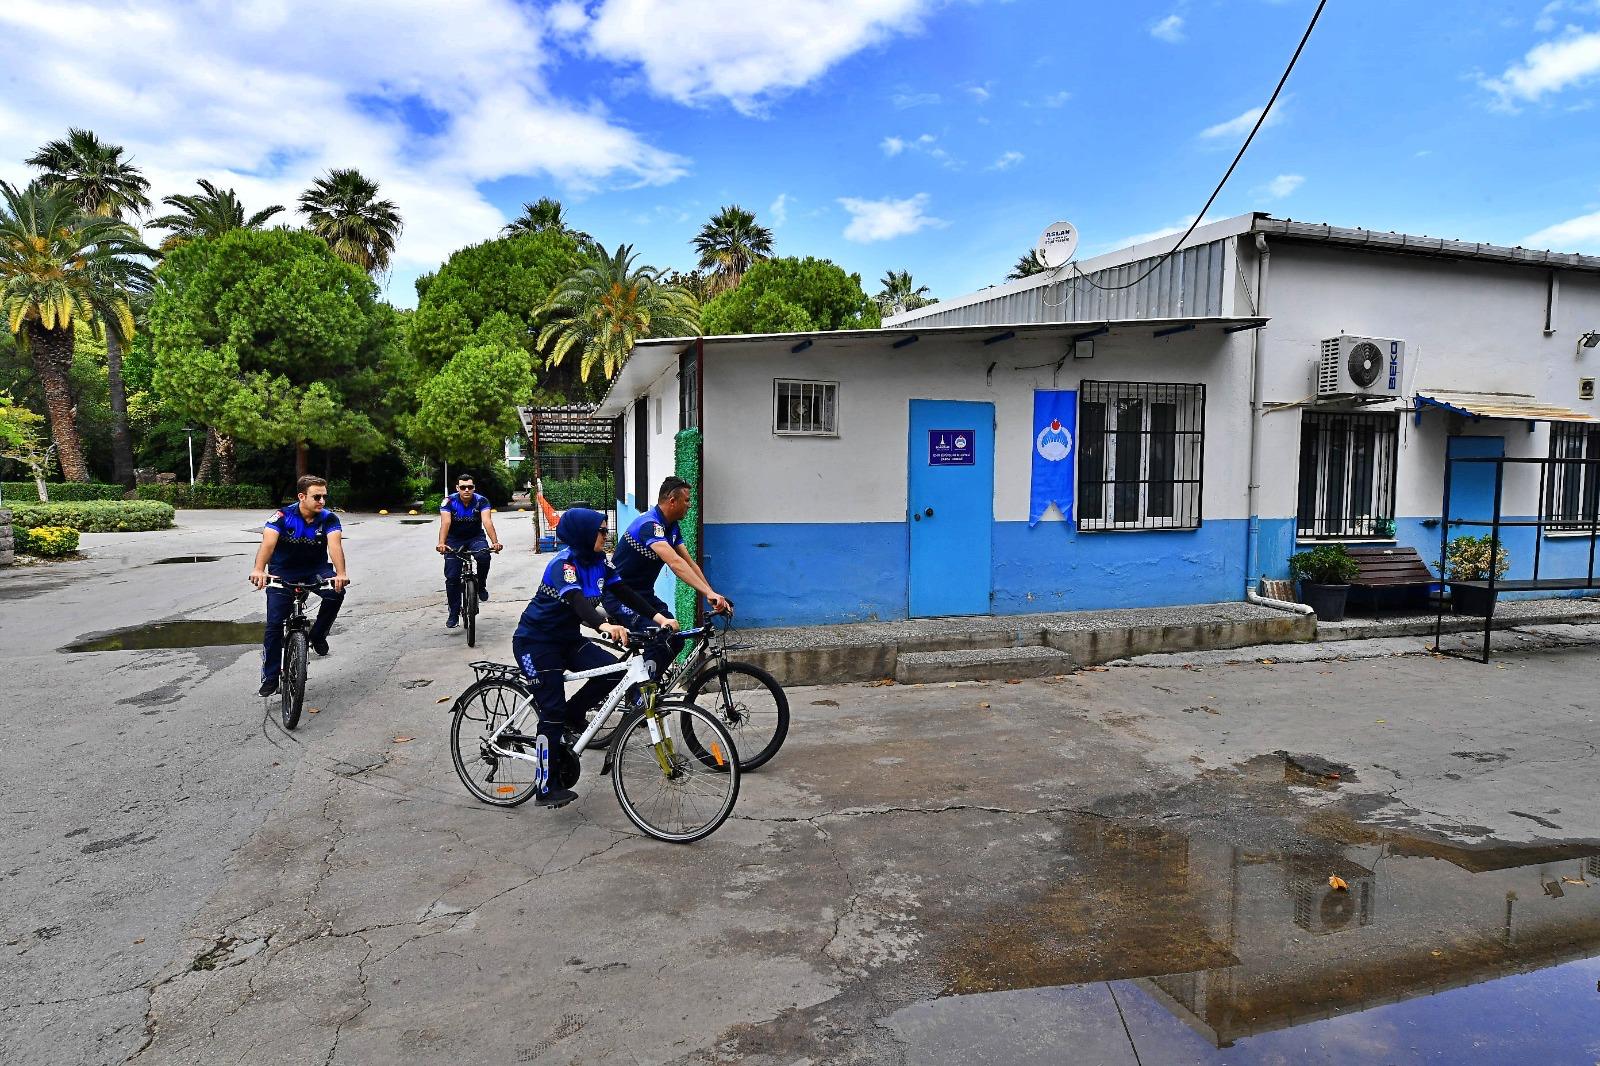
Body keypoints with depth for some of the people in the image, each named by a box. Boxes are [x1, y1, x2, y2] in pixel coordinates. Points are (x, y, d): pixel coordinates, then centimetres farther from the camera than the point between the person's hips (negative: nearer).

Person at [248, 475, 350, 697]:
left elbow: (335, 544, -32)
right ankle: (270, 677, 8)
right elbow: (268, 542, -34)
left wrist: (341, 573, -50)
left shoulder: (329, 518, -16)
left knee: (336, 593, -29)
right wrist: (259, 570, -53)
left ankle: (318, 635, -2)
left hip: (316, 570, 1)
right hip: (282, 573, -1)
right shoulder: (283, 517, -19)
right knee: (274, 624, -8)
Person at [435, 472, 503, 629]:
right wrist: (441, 543, -47)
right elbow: (445, 523, -29)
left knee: (484, 556, -33)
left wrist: (495, 542, -45)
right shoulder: (449, 501, -16)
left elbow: (487, 521, -29)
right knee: (452, 577, -8)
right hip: (454, 540, 0)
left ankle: (481, 586, -5)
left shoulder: (481, 501, -16)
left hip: (475, 537, 0)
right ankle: (454, 615, 6)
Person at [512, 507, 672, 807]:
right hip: (535, 643, -7)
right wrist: (604, 625, -59)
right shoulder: (563, 563, -24)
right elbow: (577, 601, -41)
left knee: (613, 670, -14)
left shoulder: (599, 561, 0)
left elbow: (624, 592, -3)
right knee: (553, 712, -9)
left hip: (567, 638, 7)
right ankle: (546, 788, 2)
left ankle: (573, 714, 11)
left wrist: (658, 617, -16)